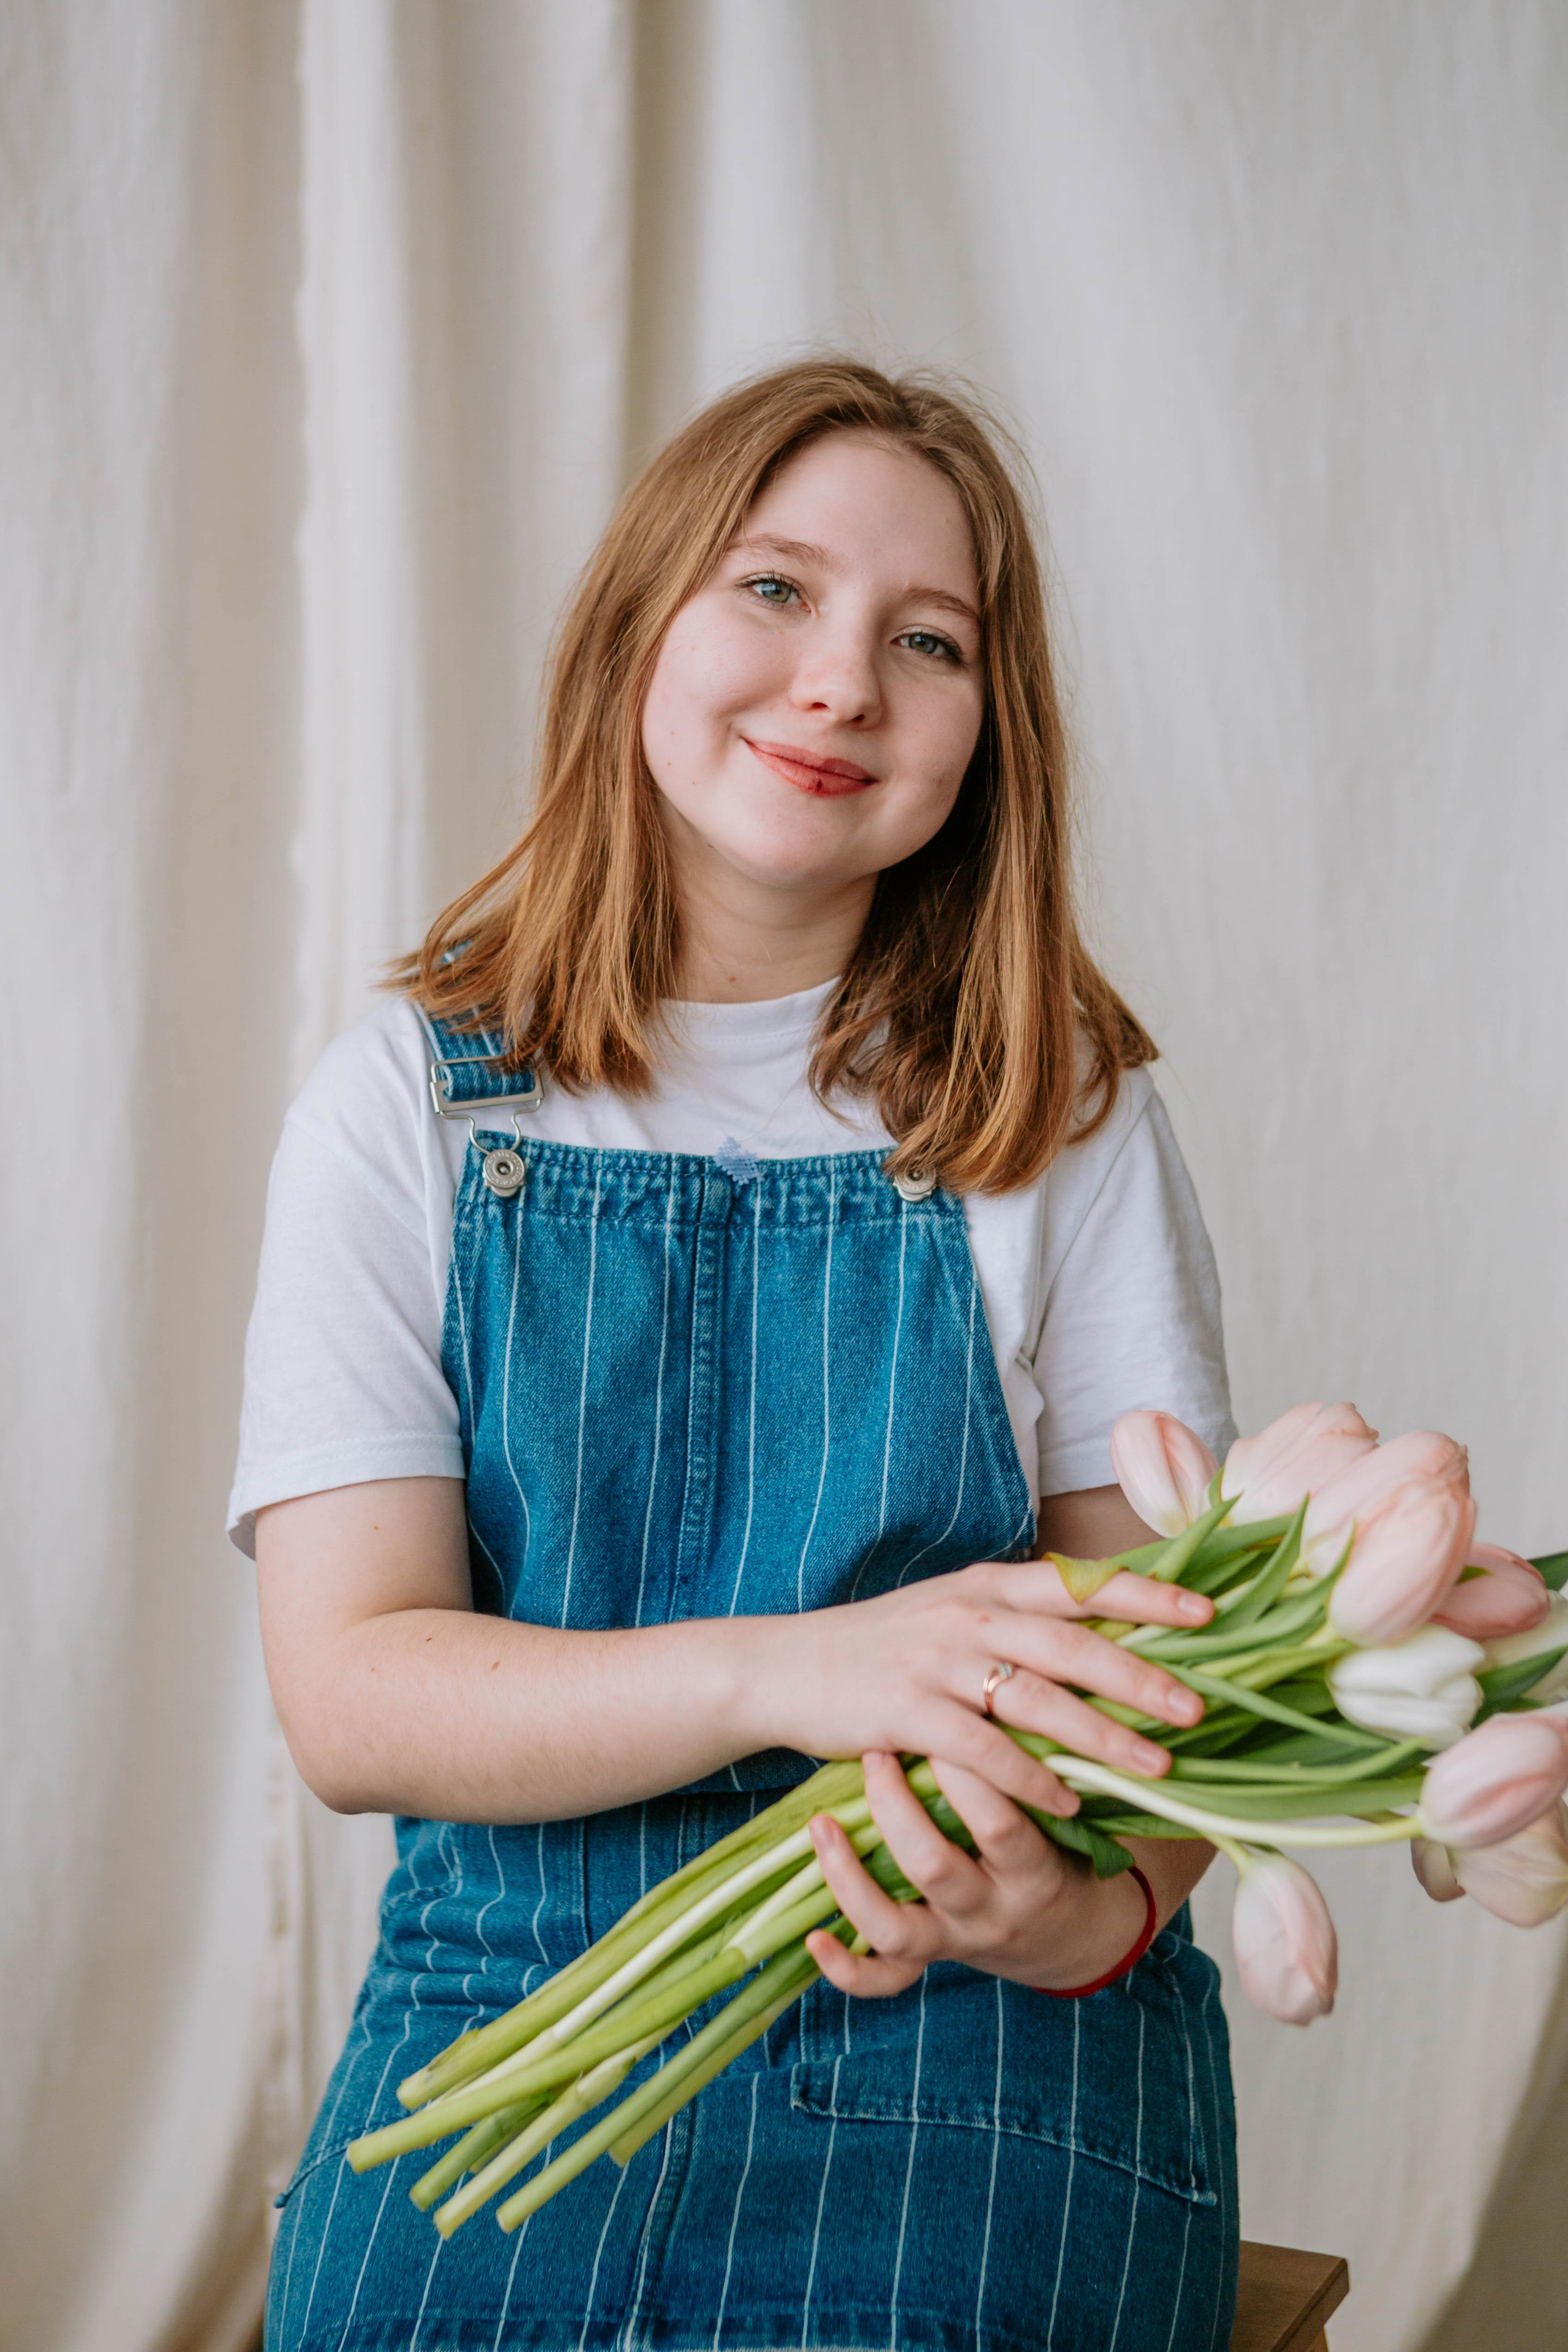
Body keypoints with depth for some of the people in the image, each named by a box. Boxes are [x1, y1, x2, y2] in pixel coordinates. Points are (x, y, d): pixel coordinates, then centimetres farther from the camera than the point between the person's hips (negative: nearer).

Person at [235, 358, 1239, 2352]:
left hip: (985, 2076, 0)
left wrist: (1096, 1908, -23)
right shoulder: (411, 1105, 0)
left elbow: (1175, 1651, -1)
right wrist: (789, 1671, -24)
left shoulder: (1062, 1113, 2)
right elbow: (349, 1692, -8)